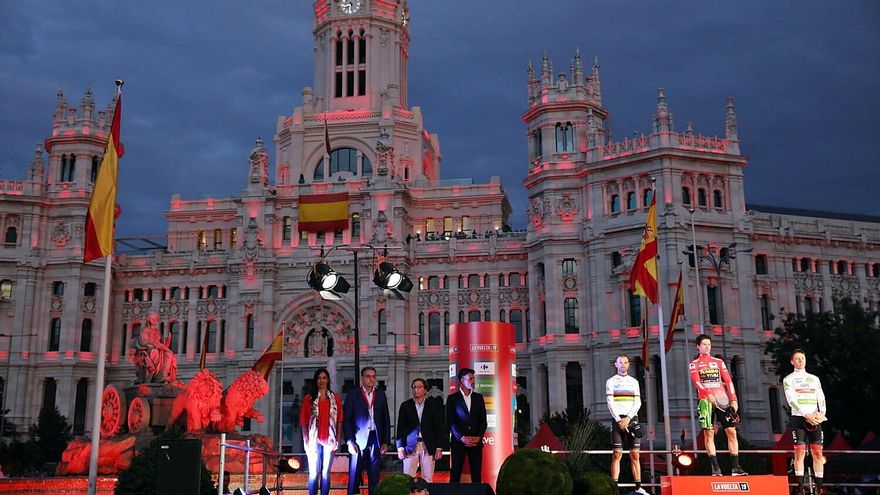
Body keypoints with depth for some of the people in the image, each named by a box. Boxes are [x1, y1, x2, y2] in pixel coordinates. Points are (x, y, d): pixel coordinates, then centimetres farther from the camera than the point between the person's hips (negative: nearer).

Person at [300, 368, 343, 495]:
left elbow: (339, 420, 7)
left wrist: (338, 439, 0)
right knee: (313, 472, -1)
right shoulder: (309, 398, 3)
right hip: (314, 440, -1)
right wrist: (306, 440, -5)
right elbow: (303, 421, 1)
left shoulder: (335, 398, 7)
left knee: (326, 472, 6)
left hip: (329, 440, 2)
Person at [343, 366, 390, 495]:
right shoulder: (353, 394, 1)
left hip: (376, 440, 3)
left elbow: (386, 420, 11)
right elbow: (346, 420, -1)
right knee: (354, 476, 1)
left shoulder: (381, 395, 10)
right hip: (358, 441, -3)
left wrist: (385, 442, 5)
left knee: (374, 477, 5)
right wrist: (350, 441, -9)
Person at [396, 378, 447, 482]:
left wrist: (439, 448, -2)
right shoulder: (405, 406, 6)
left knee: (428, 479, 1)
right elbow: (400, 428, 5)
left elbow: (439, 428, 5)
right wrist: (400, 447, -3)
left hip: (428, 447, 0)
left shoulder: (434, 406, 5)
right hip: (410, 446, 0)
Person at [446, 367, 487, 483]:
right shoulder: (452, 398, 2)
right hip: (458, 442, -2)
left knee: (477, 474, 0)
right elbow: (450, 421, -3)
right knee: (455, 474, -1)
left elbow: (483, 420, 9)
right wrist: (462, 438, -12)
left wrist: (478, 437, -4)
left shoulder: (479, 398, 12)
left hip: (476, 442, 2)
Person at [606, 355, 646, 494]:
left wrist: (628, 418, -8)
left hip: (632, 419, 2)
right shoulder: (611, 381, 8)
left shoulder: (634, 381, 15)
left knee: (635, 455, 0)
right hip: (618, 419, -2)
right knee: (617, 454, -8)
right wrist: (619, 420, -12)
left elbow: (637, 402, 6)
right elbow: (610, 402, -1)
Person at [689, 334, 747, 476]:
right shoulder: (694, 364, 9)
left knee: (732, 432, -3)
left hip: (722, 400, 3)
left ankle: (735, 468, 0)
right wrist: (709, 395, -24)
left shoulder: (719, 362, 17)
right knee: (708, 433, -6)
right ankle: (715, 468, -4)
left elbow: (728, 381, 11)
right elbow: (696, 381, -8)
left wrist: (733, 400, -1)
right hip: (706, 401, -3)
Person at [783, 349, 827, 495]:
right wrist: (806, 415, -18)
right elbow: (791, 400, -7)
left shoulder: (814, 379, 18)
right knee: (800, 452, -8)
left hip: (815, 419, 3)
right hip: (798, 418, -3)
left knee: (818, 452, -1)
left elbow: (821, 397, 8)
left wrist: (822, 413, -11)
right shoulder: (788, 379, 5)